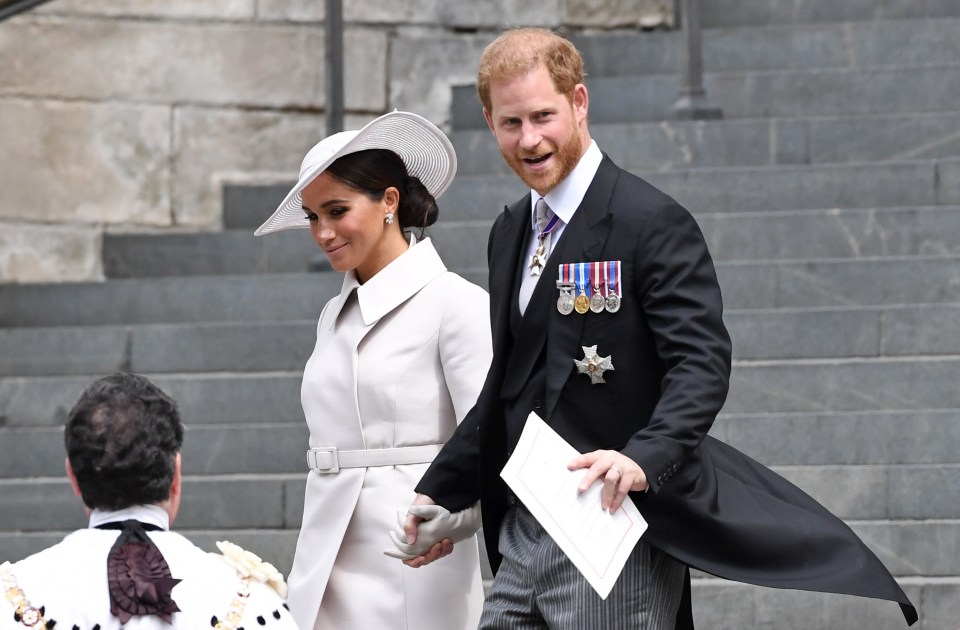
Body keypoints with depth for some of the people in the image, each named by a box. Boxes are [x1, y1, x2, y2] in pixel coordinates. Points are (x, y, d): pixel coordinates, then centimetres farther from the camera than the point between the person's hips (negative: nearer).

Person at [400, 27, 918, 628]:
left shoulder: (652, 223, -10)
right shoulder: (511, 233, 16)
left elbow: (703, 364, -18)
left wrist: (643, 458, -34)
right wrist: (441, 491, 20)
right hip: (523, 537, 8)